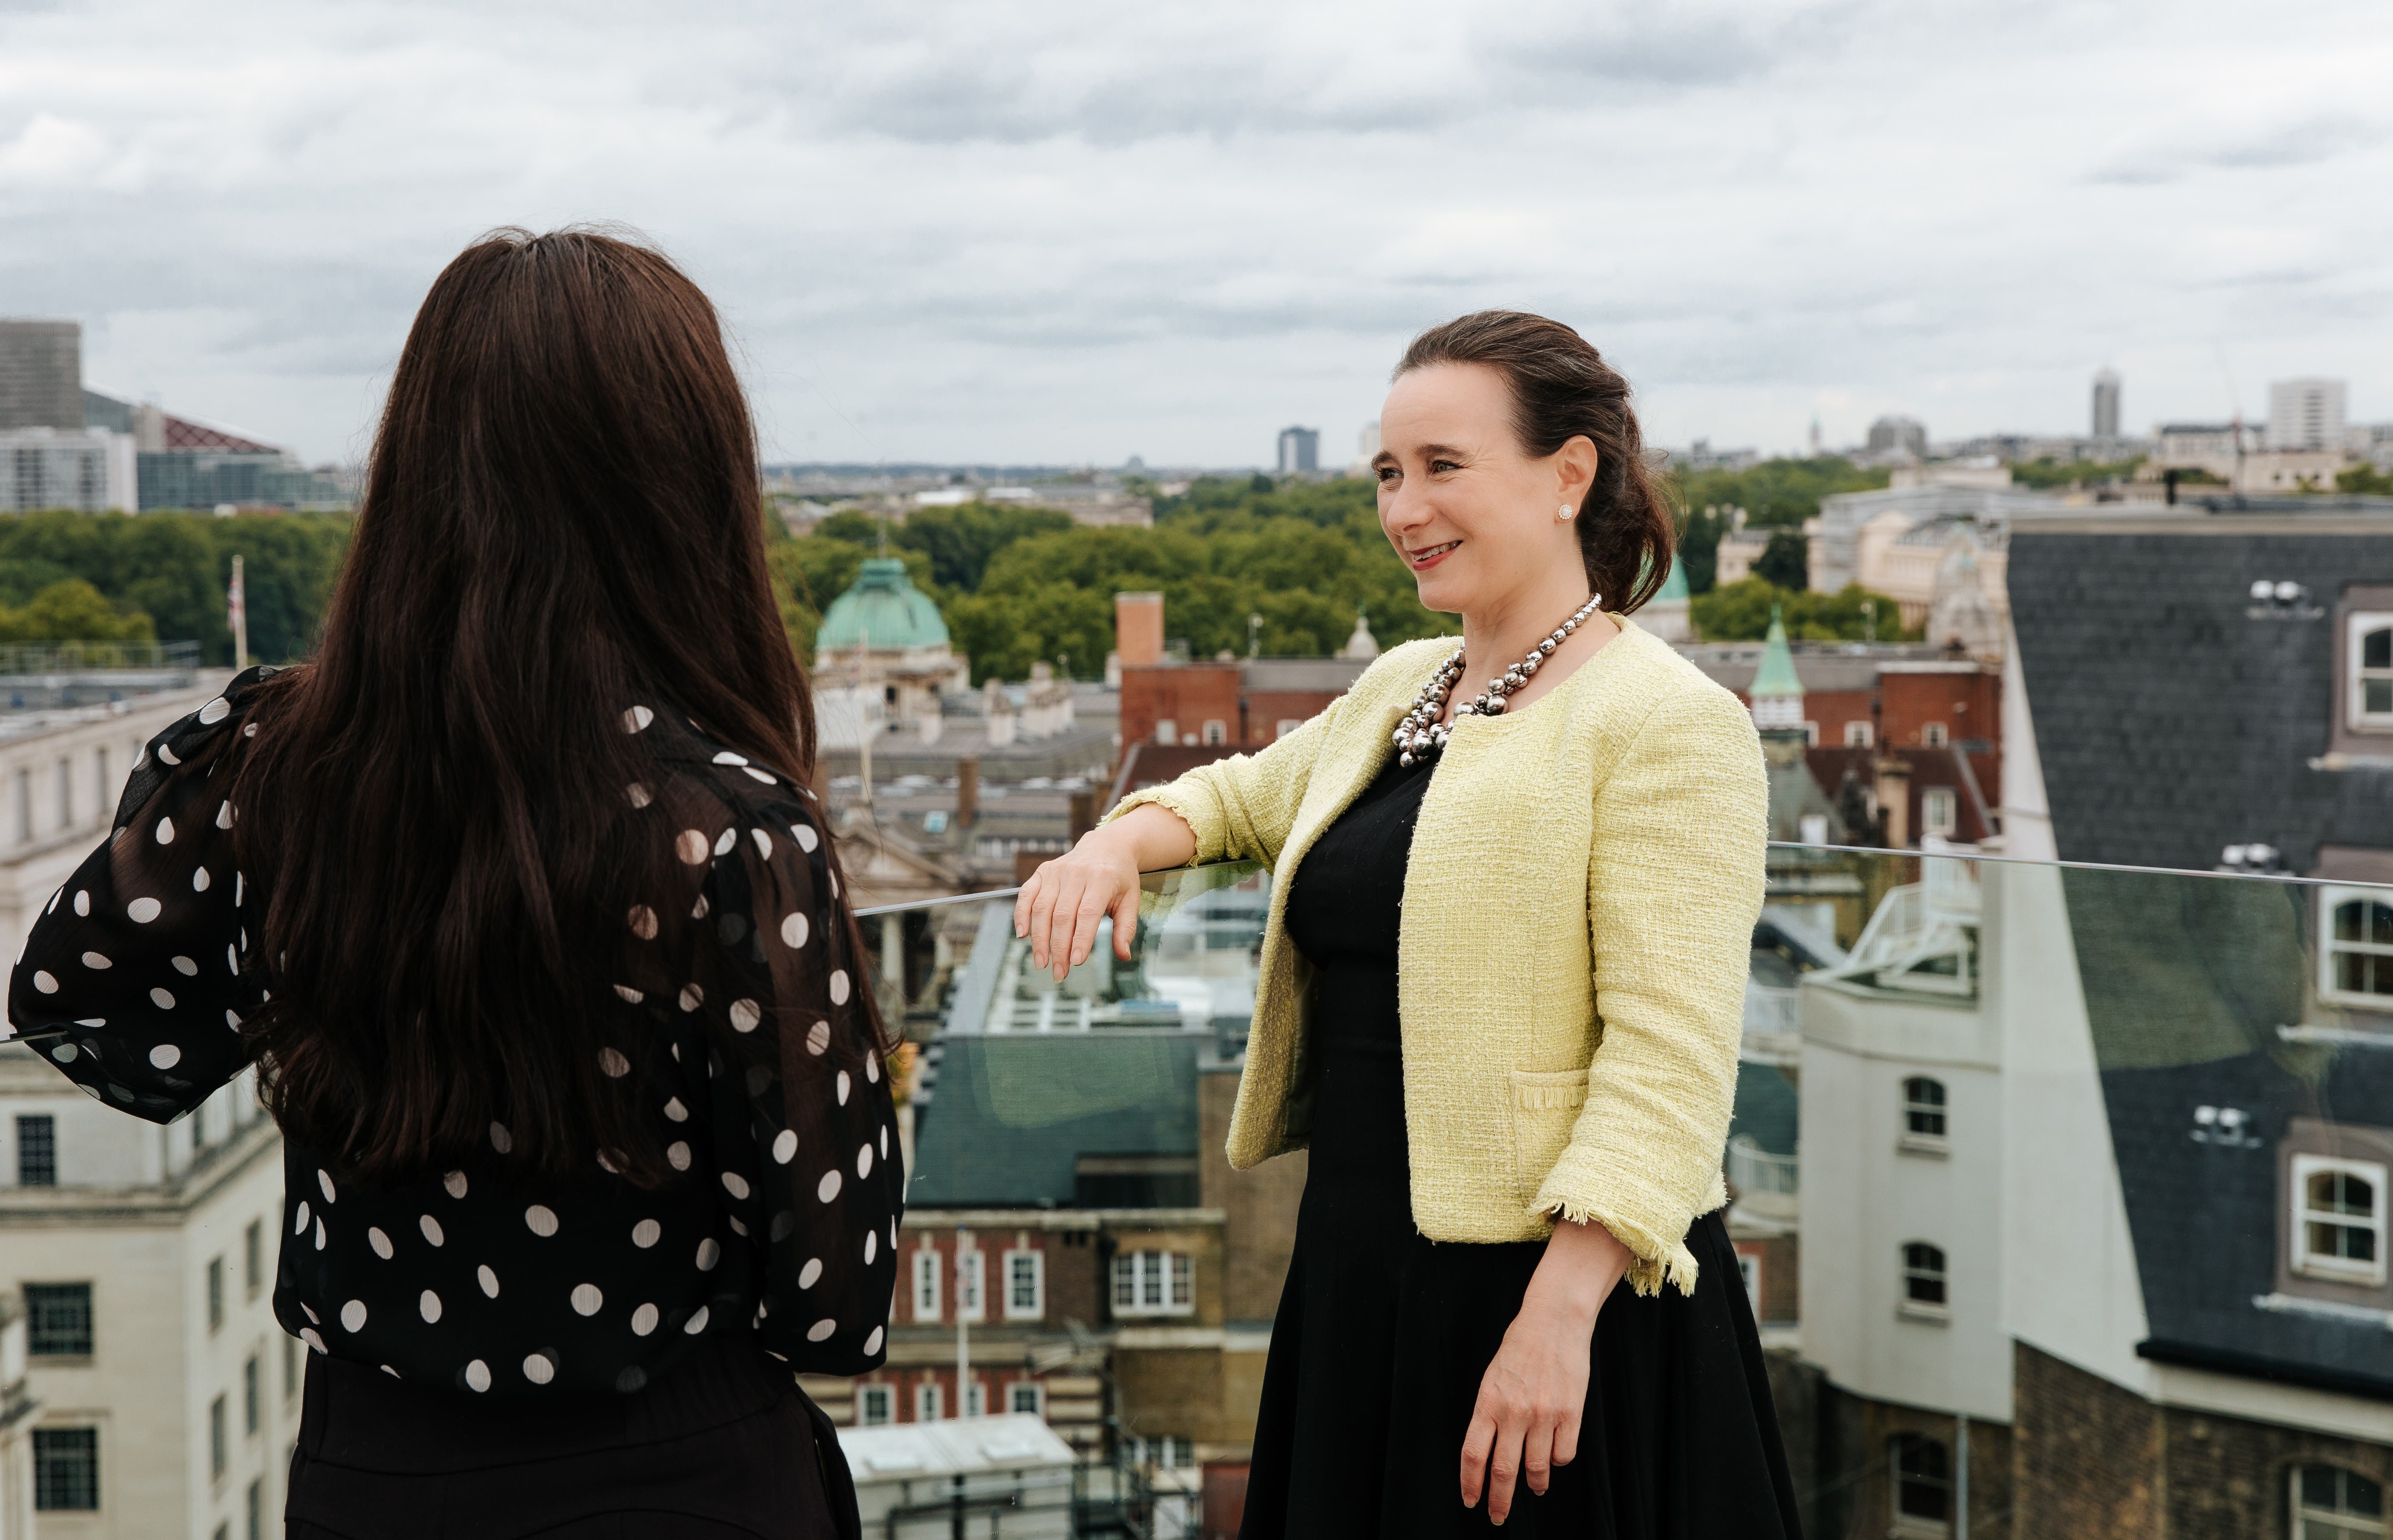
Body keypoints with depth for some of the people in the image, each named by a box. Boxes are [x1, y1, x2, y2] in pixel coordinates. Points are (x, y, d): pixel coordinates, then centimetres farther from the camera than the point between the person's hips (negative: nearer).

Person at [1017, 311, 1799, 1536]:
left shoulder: (1666, 723, -12)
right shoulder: (1401, 689, 12)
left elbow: (1669, 1060, -19)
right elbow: (1253, 794, 32)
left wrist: (1559, 1313, -26)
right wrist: (1121, 843, 11)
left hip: (1557, 1296, -7)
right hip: (1361, 1288, 7)